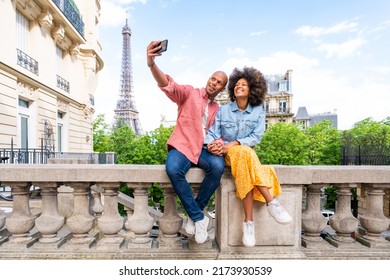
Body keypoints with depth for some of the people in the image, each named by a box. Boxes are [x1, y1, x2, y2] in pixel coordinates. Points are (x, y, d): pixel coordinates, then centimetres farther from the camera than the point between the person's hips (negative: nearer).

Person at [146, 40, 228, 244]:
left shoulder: (218, 109, 18)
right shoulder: (189, 93, 3)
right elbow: (169, 86, -16)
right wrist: (152, 65, -36)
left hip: (204, 149, 4)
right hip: (183, 145, -3)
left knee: (218, 165, -31)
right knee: (173, 169, -36)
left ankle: (194, 214, -11)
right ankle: (199, 218, -17)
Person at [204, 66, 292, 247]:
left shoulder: (258, 111, 4)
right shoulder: (223, 110, 5)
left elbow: (256, 137, -7)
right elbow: (213, 133, -2)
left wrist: (232, 144, -21)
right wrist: (210, 144, -27)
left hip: (247, 153, 1)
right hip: (226, 154, -1)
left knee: (243, 160, -37)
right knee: (245, 153, -36)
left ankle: (249, 222, -38)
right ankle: (272, 203, -36)